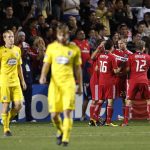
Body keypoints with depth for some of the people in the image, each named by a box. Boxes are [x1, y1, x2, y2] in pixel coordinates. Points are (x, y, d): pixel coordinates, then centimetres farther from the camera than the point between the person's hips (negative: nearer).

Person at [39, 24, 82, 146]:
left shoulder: (74, 49, 7)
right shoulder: (51, 47, 9)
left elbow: (78, 68, 12)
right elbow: (46, 64, 9)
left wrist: (80, 85, 13)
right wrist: (43, 76, -11)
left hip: (68, 82, -2)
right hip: (55, 83, 2)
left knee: (67, 112, -14)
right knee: (54, 115, 0)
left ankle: (65, 138, -12)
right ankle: (60, 131, 29)